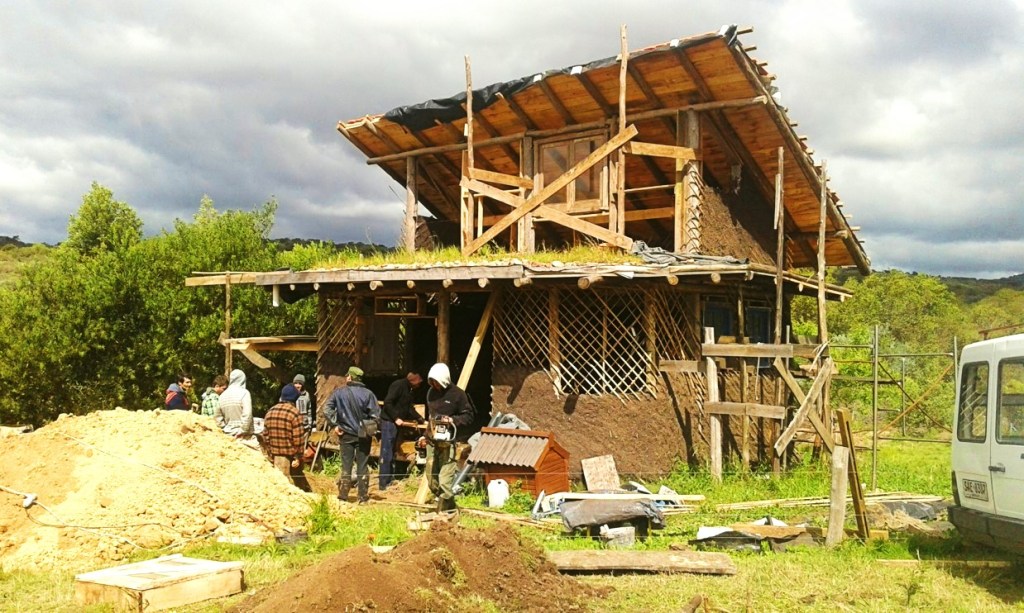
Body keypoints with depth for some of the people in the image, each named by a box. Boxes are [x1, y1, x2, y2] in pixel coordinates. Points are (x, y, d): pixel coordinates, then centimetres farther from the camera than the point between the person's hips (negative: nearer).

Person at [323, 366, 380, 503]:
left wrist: (334, 425, -2)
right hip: (363, 435, 0)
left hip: (346, 434, 0)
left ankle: (343, 496, 9)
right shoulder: (367, 393, -8)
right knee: (362, 466, 7)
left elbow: (327, 410, -8)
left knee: (346, 466, 8)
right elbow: (375, 414, -11)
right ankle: (363, 496, 10)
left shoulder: (339, 392, -4)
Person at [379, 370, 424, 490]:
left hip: (396, 423, 9)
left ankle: (390, 480, 19)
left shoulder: (409, 390, 15)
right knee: (386, 453, -6)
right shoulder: (398, 385, -14)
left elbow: (409, 408, 20)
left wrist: (421, 420, 12)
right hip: (388, 421, -9)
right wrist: (396, 418, -21)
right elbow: (387, 402, -20)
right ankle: (384, 483, -4)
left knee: (391, 453, 13)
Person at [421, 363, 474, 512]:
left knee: (444, 481, -11)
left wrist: (452, 420, -20)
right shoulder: (431, 392, 12)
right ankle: (449, 507, 25)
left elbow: (469, 416, -5)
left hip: (448, 443, -7)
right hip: (433, 442, 7)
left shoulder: (457, 394, -8)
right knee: (432, 481, 11)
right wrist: (426, 436, 22)